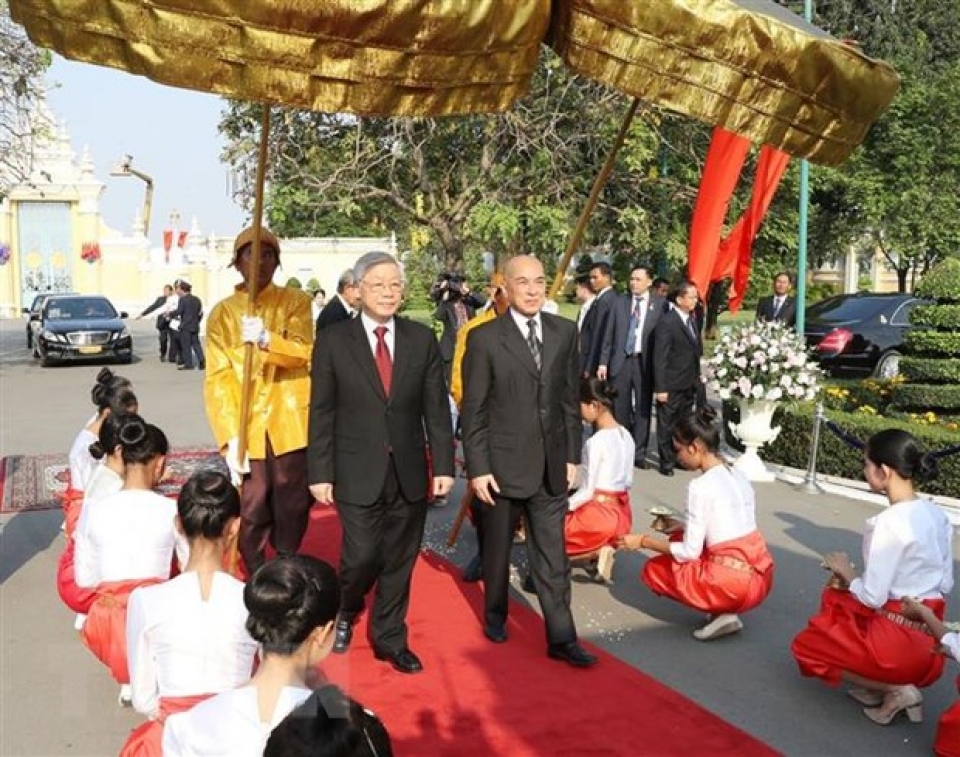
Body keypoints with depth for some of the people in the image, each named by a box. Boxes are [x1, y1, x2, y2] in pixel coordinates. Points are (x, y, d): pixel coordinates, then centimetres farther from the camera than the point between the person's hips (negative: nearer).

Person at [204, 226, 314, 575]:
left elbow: (305, 353, -12)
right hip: (247, 432, 0)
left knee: (293, 512, 9)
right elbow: (217, 379, -3)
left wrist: (267, 340, -32)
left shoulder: (296, 301, 3)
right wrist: (230, 438, -13)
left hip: (291, 426, 0)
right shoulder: (222, 313, 4)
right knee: (250, 517, 3)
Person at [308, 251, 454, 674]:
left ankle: (390, 639, 30)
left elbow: (436, 408, 4)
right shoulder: (333, 341, -3)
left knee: (399, 562, 10)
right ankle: (344, 612, 30)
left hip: (410, 473, 3)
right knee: (362, 556, -4)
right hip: (358, 474, -2)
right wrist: (320, 473, -5)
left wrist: (443, 464, 0)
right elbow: (321, 413, -2)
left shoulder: (422, 339, 3)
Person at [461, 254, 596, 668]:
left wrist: (572, 456, 6)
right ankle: (495, 614, 38)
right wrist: (477, 468, -9)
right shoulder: (484, 338, -8)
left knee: (552, 555, 5)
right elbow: (473, 410, -7)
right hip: (502, 463, -2)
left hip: (551, 464, 2)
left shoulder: (565, 332, 2)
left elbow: (570, 398, 7)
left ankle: (561, 638, 13)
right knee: (497, 548, 16)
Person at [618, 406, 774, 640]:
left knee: (654, 569, 12)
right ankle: (723, 607, 11)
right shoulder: (738, 476, 8)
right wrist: (682, 527, 26)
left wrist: (643, 541, 0)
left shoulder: (700, 486, -15)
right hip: (761, 573, 8)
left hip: (734, 583, -8)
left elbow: (690, 552, -11)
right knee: (681, 537, 24)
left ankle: (721, 613, 1)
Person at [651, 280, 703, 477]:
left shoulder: (691, 320, 9)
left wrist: (697, 378, 5)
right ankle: (667, 462, 16)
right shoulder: (666, 322, -15)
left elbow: (696, 351, 13)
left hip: (689, 384, 7)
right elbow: (660, 357, -17)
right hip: (671, 385, -7)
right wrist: (660, 388, -18)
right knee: (667, 426, 5)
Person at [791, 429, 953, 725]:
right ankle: (893, 681, 12)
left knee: (806, 645, 14)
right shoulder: (937, 515, 2)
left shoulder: (888, 523, -22)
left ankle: (893, 691, 1)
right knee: (834, 599, 25)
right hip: (929, 639, 8)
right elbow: (944, 585, 10)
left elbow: (872, 597, -19)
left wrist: (846, 571, 1)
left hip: (896, 642, -8)